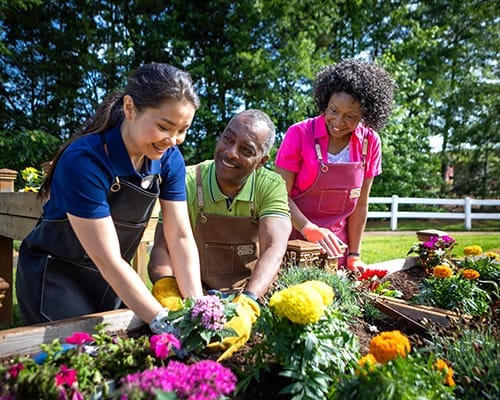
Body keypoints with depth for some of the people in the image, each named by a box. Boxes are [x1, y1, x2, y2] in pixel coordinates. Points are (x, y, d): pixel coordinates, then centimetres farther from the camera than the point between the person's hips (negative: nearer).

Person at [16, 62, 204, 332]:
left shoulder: (169, 159, -11)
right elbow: (107, 260, -28)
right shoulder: (85, 160, -29)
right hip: (55, 279, -5)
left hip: (112, 280, 5)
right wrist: (162, 321, -30)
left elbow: (180, 236, -13)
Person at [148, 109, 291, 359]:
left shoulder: (271, 186, -11)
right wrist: (167, 290, -39)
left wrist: (246, 306, -42)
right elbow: (163, 247, -17)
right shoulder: (187, 183, -11)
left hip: (252, 295, 0)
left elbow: (273, 249, -25)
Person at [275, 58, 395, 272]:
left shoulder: (370, 143, -4)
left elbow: (360, 204, 0)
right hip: (294, 238, -3)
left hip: (335, 242, 3)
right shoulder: (299, 134, -14)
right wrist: (309, 230, -29)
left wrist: (353, 256, 0)